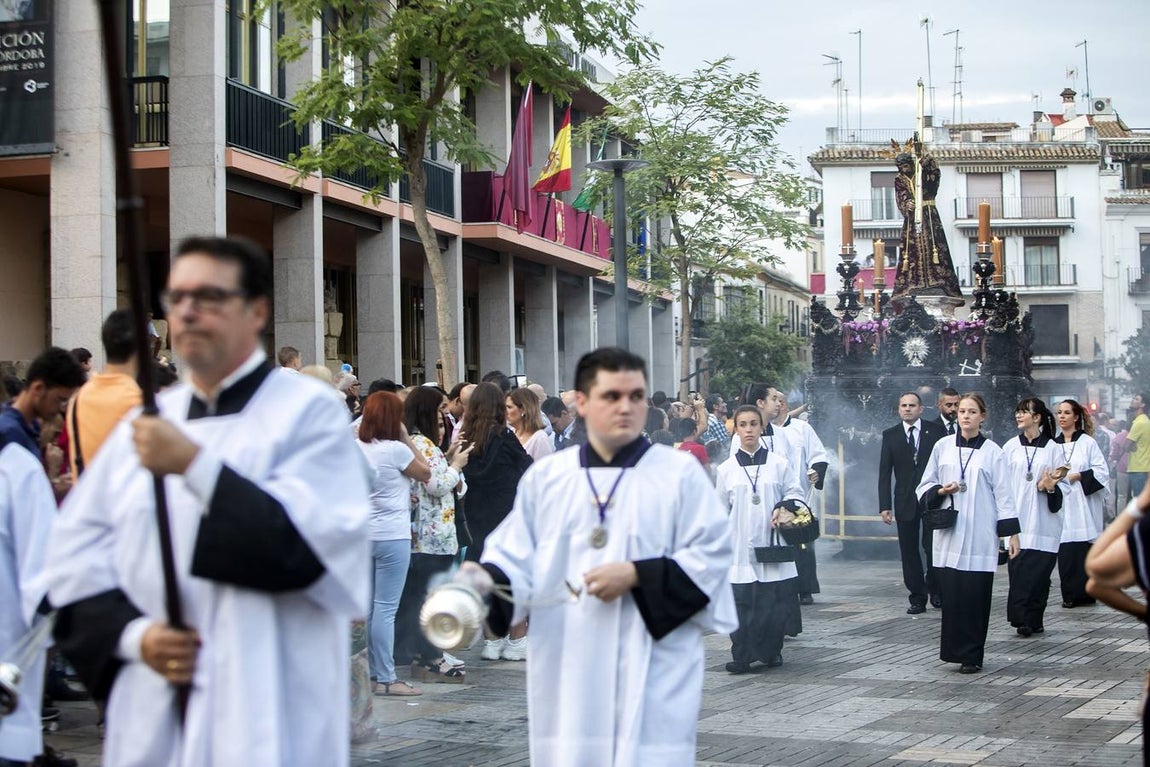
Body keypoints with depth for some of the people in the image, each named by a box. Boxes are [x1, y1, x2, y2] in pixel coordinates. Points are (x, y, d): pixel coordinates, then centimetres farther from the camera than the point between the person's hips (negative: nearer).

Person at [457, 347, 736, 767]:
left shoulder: (681, 473, 1)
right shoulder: (545, 477, 9)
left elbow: (710, 554, -3)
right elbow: (516, 554, 9)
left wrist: (637, 576, -13)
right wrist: (487, 578, -13)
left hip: (651, 669, -3)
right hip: (567, 667, 3)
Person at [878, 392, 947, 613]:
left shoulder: (936, 431, 2)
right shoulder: (890, 435, 6)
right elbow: (884, 473, 4)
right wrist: (885, 505, -4)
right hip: (905, 502, 2)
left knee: (933, 548, -3)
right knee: (909, 552, 4)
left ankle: (935, 590, 18)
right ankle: (917, 598, 12)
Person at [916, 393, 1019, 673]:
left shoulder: (992, 451, 2)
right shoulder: (943, 446, 7)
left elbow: (1003, 494, 2)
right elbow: (924, 487, 14)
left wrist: (1012, 533, -2)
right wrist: (940, 491, -8)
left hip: (980, 536, -2)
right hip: (949, 532, 2)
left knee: (976, 595, -3)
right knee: (950, 594, -3)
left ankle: (972, 656, 5)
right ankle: (956, 649, 9)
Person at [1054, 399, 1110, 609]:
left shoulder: (1088, 442, 1)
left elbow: (1103, 471, -4)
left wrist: (1078, 476, -12)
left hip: (1083, 504, -3)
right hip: (1061, 505, 3)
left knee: (1085, 550, -5)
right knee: (1065, 552, -2)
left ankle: (1084, 593, 2)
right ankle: (1070, 594, 4)